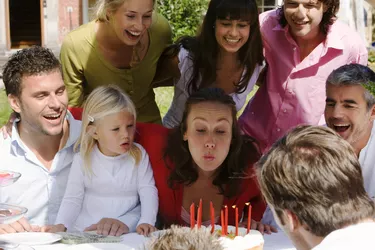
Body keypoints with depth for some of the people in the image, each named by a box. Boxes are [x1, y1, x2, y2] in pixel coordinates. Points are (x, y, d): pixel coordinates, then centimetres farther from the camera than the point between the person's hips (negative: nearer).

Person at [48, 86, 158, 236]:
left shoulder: (139, 155, 1)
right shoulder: (82, 159, -1)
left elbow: (148, 192, -1)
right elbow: (72, 199, 1)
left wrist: (146, 221, -18)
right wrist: (60, 225, -17)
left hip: (127, 232, 1)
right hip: (84, 231, 0)